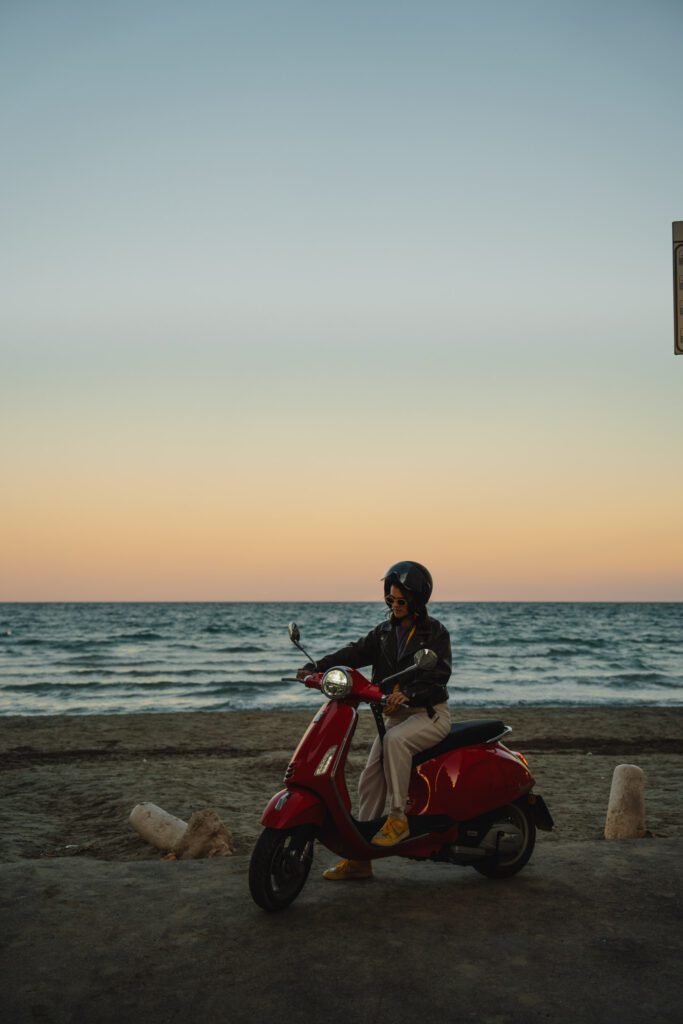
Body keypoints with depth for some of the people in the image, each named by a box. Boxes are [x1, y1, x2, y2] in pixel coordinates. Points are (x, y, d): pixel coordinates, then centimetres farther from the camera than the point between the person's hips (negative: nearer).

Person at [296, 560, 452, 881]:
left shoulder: (434, 632, -6)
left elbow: (439, 672, -21)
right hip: (398, 715, 6)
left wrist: (407, 692, -38)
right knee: (370, 779, -5)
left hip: (430, 713, -6)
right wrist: (317, 667, -20)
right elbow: (355, 652, -3)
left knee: (395, 739, -36)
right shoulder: (385, 631, 10)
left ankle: (399, 818, -25)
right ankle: (359, 857, 1)